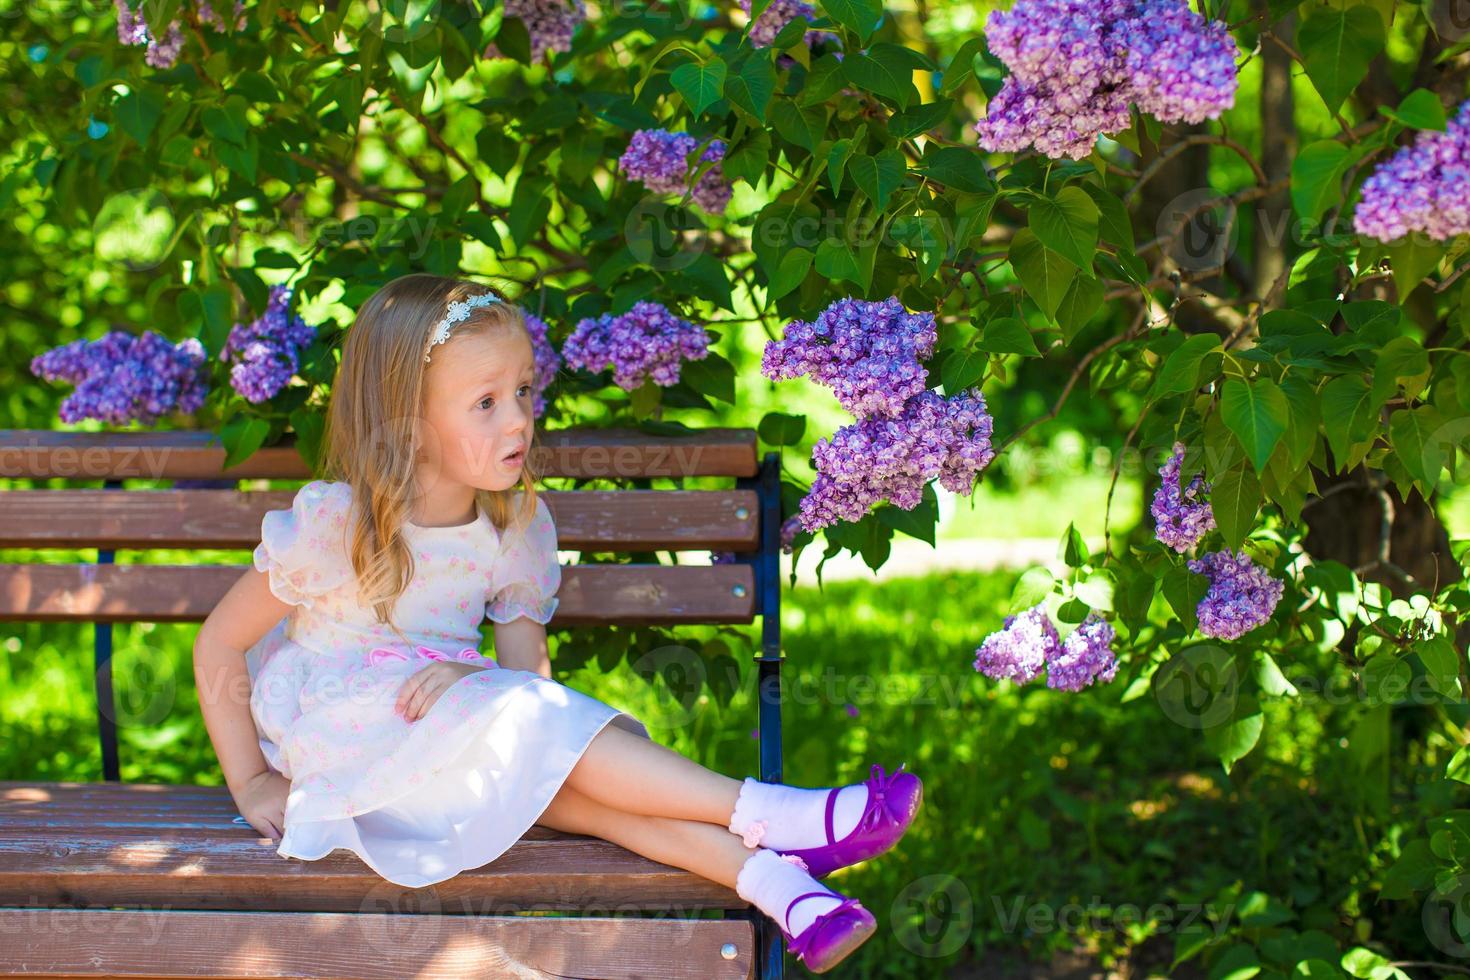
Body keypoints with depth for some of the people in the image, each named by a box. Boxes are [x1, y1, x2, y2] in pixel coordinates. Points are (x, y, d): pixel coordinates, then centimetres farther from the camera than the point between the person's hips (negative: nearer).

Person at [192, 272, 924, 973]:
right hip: (344, 736, -5)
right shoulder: (334, 524, -16)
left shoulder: (515, 529, -1)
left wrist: (469, 679, -24)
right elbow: (218, 645, -10)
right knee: (541, 730, -29)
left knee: (564, 780, -28)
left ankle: (766, 876, -42)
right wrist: (252, 783, -9)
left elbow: (530, 669, -2)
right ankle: (767, 815, -34)